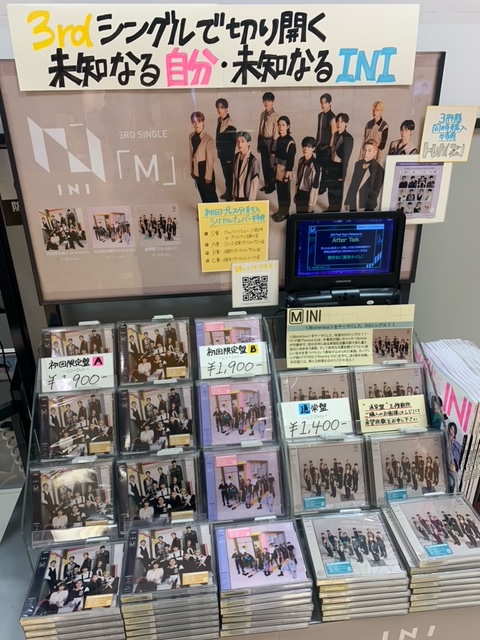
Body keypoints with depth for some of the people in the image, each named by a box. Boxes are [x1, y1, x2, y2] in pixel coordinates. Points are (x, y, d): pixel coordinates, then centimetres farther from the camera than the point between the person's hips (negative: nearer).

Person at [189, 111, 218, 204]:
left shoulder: (208, 139, -18)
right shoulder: (191, 136, 1)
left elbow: (210, 159, -16)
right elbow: (191, 154, 8)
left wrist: (208, 176, -14)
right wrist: (191, 170, 10)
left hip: (205, 168, -6)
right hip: (196, 169, 6)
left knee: (210, 193, 5)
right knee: (202, 193, 18)